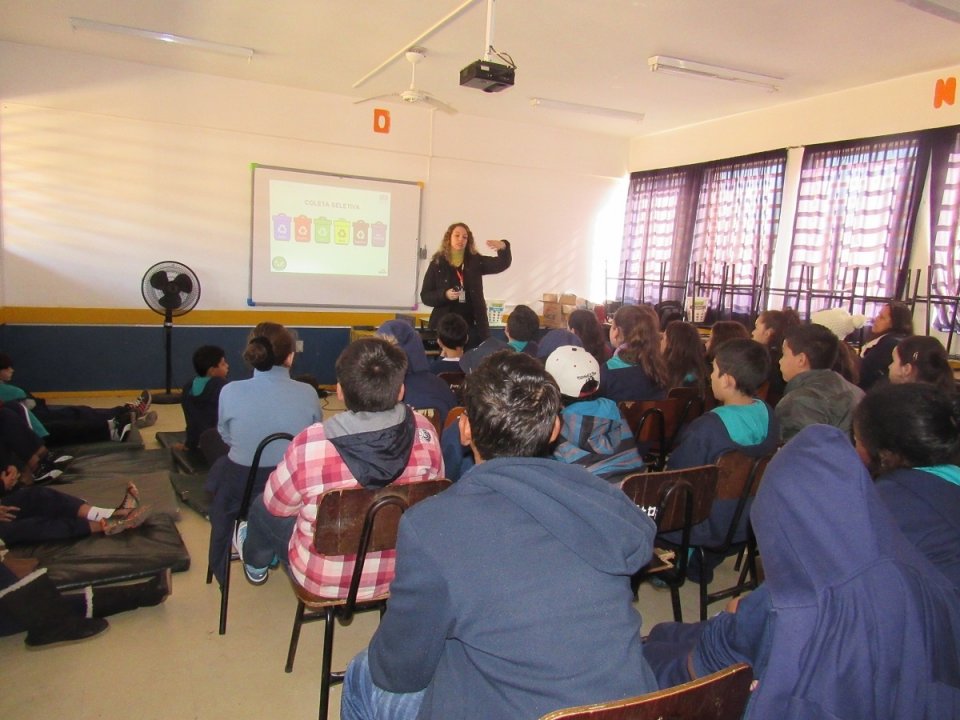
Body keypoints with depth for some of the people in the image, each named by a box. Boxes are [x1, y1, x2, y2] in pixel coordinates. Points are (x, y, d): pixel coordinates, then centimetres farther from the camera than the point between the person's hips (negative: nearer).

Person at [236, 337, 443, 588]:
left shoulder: (309, 447, -32)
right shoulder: (425, 433, -23)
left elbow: (276, 505, -12)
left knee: (262, 507, 25)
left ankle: (256, 563, 57)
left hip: (323, 581, -4)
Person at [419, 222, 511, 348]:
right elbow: (425, 296, 0)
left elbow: (502, 264, -5)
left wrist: (504, 247, -24)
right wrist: (445, 295, -18)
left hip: (472, 325, 2)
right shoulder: (437, 264, 1)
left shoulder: (476, 261, 6)